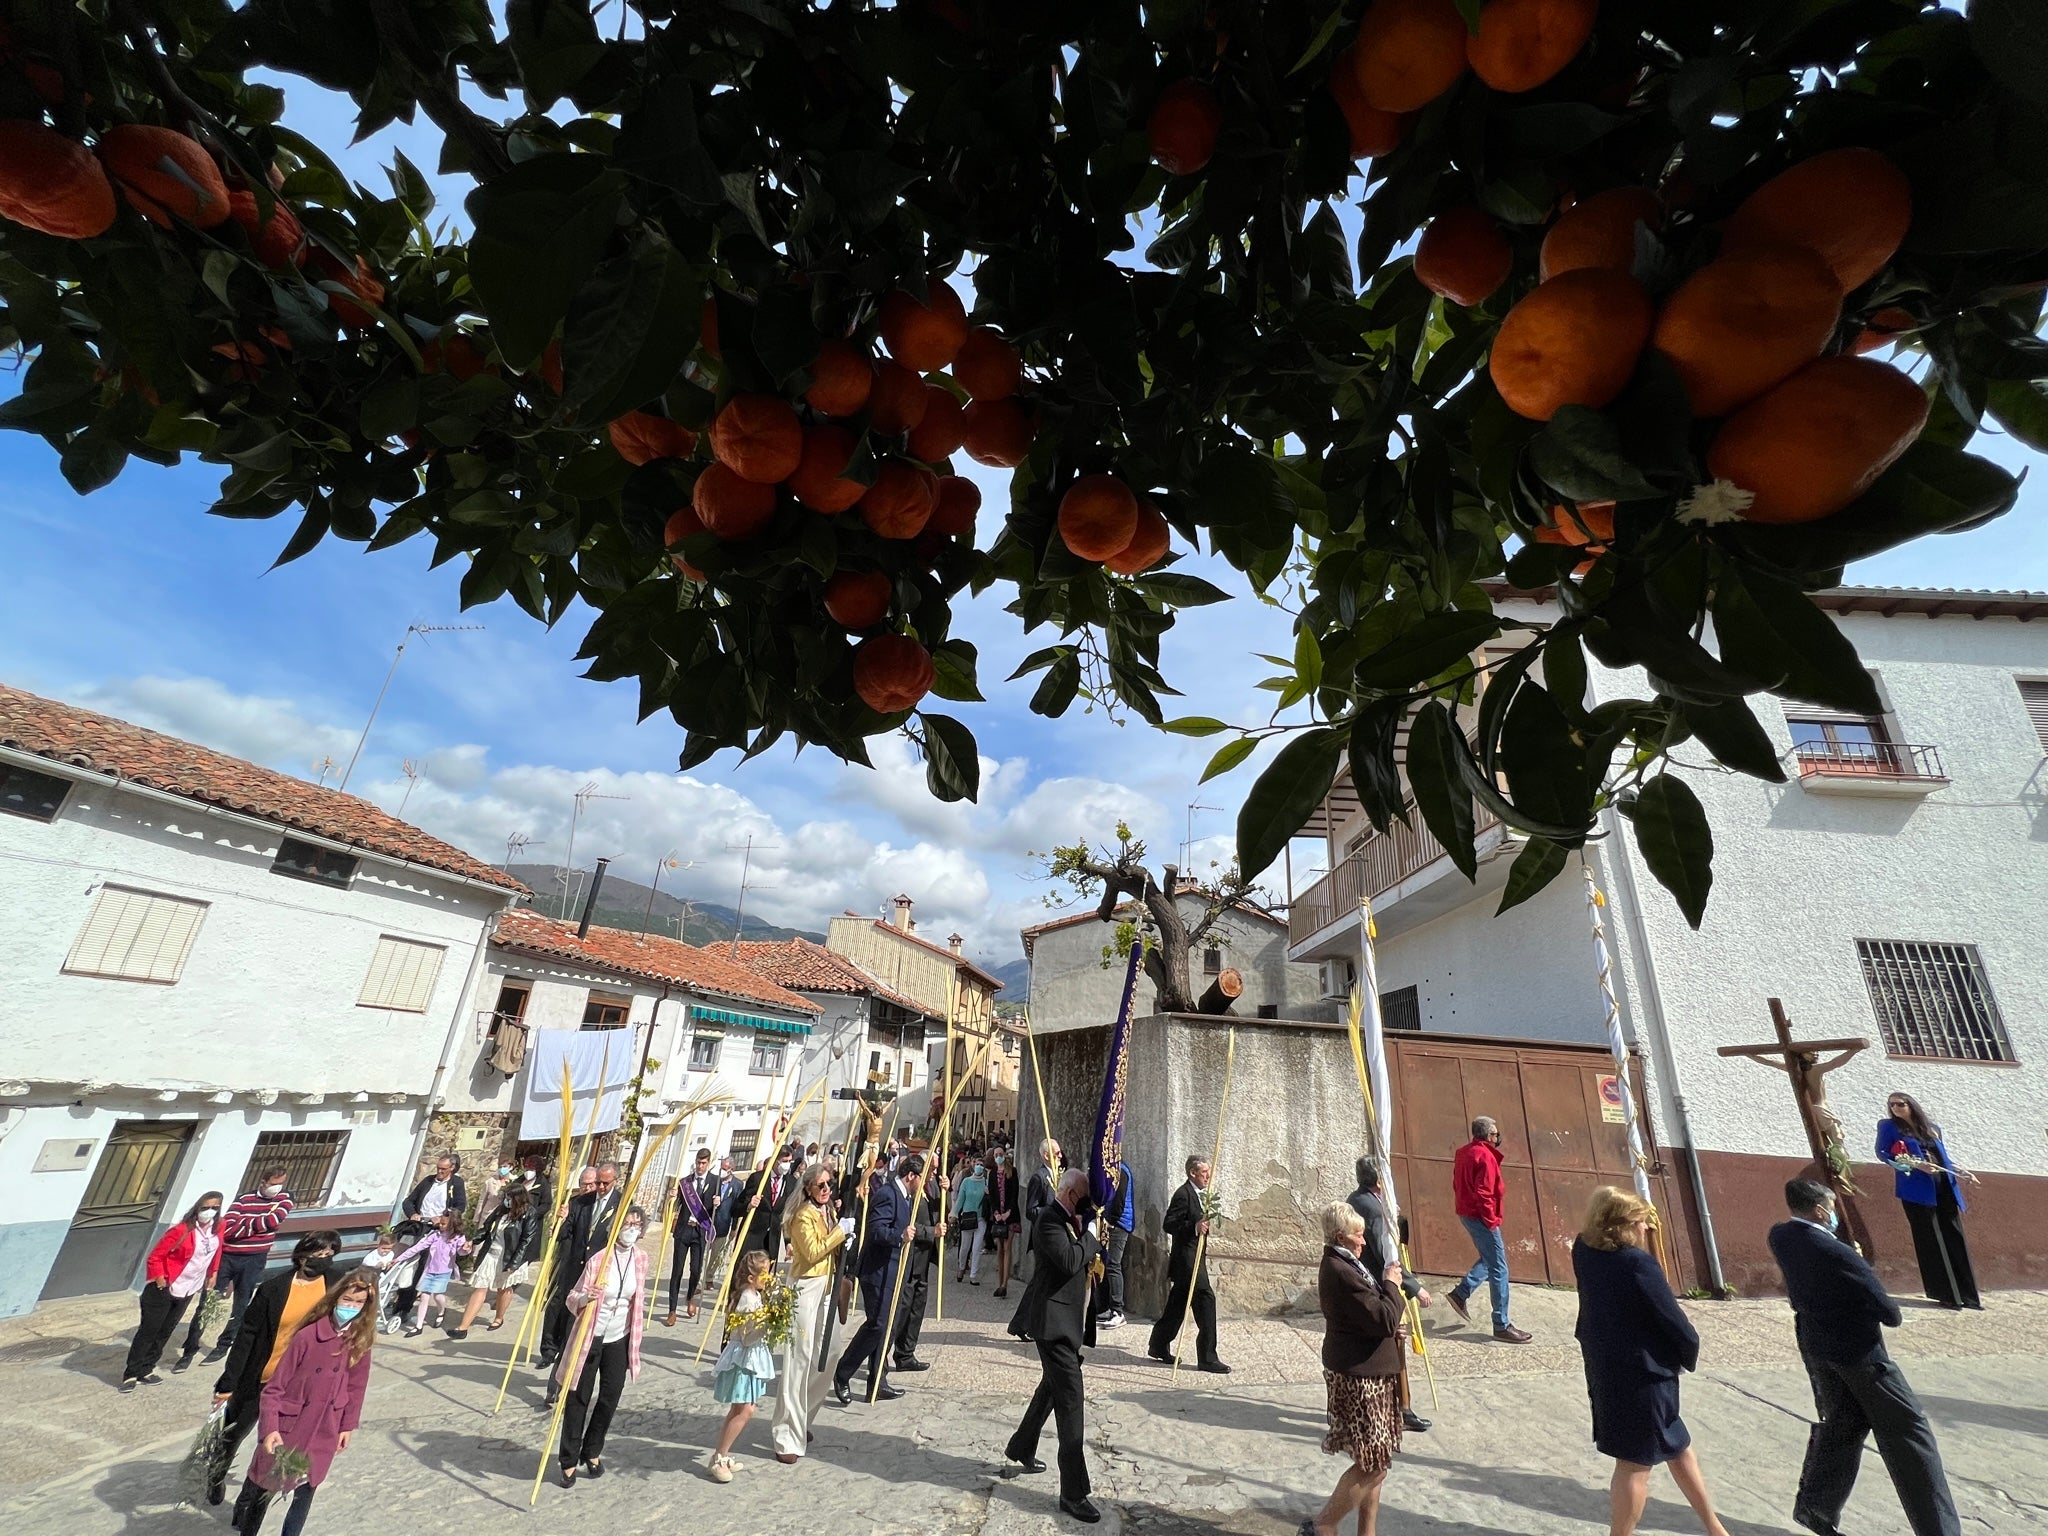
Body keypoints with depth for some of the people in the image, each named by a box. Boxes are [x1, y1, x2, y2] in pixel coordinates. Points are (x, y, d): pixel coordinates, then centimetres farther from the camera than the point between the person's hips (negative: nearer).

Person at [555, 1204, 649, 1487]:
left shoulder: (640, 1259, -6)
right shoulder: (598, 1259, -21)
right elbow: (572, 1298, -14)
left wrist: (636, 1335, 13)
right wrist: (584, 1299, -36)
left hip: (620, 1339, 4)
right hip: (590, 1337, -4)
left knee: (609, 1400, 11)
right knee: (578, 1399, 6)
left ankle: (592, 1452, 34)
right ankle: (569, 1460, 27)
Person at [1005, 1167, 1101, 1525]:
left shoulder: (1069, 1220, 9)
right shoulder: (1050, 1220, -22)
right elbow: (1069, 1262, -33)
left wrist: (1091, 1249, -2)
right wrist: (1089, 1235, -21)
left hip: (1067, 1319, 10)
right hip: (1054, 1321, -10)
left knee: (1053, 1387, 25)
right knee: (1070, 1400, -7)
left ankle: (1021, 1447, 44)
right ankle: (1074, 1493, 0)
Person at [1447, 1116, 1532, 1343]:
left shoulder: (1464, 1152, 11)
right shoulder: (1485, 1156, -18)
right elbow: (1483, 1193, -22)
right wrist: (1491, 1220, -15)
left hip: (1467, 1213, 9)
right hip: (1480, 1217, -9)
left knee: (1488, 1260, 21)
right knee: (1499, 1269, -1)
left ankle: (1460, 1294, 19)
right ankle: (1502, 1326, 5)